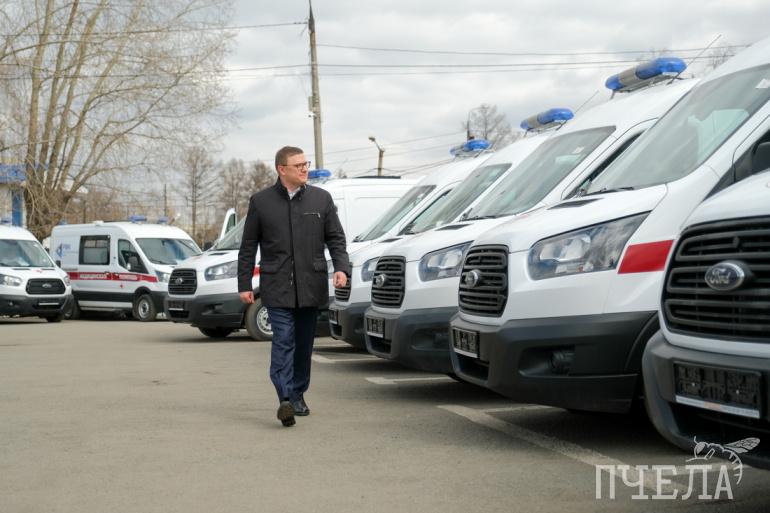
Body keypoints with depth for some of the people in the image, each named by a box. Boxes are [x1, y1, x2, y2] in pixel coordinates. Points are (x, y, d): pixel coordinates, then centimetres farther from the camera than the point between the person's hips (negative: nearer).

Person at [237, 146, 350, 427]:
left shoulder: (321, 198, 8)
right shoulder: (261, 201, 4)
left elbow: (335, 238, 10)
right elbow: (248, 247, 7)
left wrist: (341, 267, -7)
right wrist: (244, 284, 3)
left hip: (311, 287, 3)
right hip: (277, 287, -2)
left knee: (304, 343, 10)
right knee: (283, 341, -12)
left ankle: (298, 395, 22)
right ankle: (286, 399, -20)